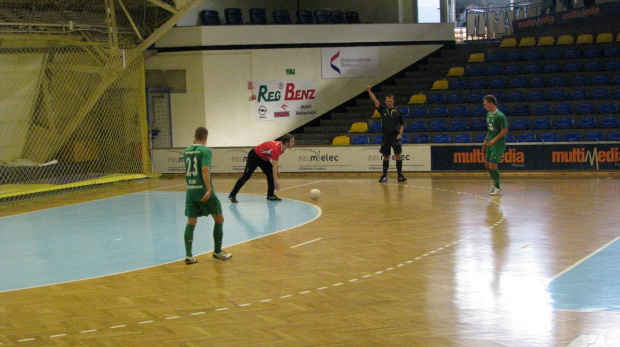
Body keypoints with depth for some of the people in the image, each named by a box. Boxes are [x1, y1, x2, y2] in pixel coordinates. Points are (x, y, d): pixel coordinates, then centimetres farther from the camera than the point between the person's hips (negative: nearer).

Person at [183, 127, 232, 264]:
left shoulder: (187, 151, 9)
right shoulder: (205, 150, -9)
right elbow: (205, 170, -20)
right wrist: (209, 189, -24)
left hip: (190, 190, 6)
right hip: (203, 190, -6)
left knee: (191, 223, 6)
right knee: (219, 219, 10)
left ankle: (188, 255, -2)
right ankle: (217, 251, 14)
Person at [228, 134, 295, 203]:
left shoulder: (281, 146, -8)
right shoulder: (276, 149, -36)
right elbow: (274, 167, -37)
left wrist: (276, 171, 12)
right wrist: (276, 181, -38)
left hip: (264, 158, 9)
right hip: (254, 156, -9)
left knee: (271, 175, -1)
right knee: (246, 176, -10)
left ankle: (270, 195, 3)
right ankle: (232, 195, -7)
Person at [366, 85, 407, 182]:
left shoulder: (397, 112, 4)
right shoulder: (382, 109, 6)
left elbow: (402, 124, 9)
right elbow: (374, 100, -5)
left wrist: (400, 134, -6)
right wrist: (369, 91, -17)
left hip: (395, 137, -1)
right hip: (386, 137, 1)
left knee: (398, 155, -3)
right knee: (386, 156, 5)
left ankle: (400, 175, 3)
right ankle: (384, 176, 9)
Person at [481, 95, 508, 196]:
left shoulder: (500, 116, -16)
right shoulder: (489, 114, 10)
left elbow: (505, 131, -17)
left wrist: (494, 140, -23)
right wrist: (486, 140, 17)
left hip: (498, 144, -9)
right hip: (490, 144, 9)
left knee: (492, 165, -11)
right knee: (487, 165, 10)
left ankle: (497, 187, 5)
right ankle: (496, 184, 25)